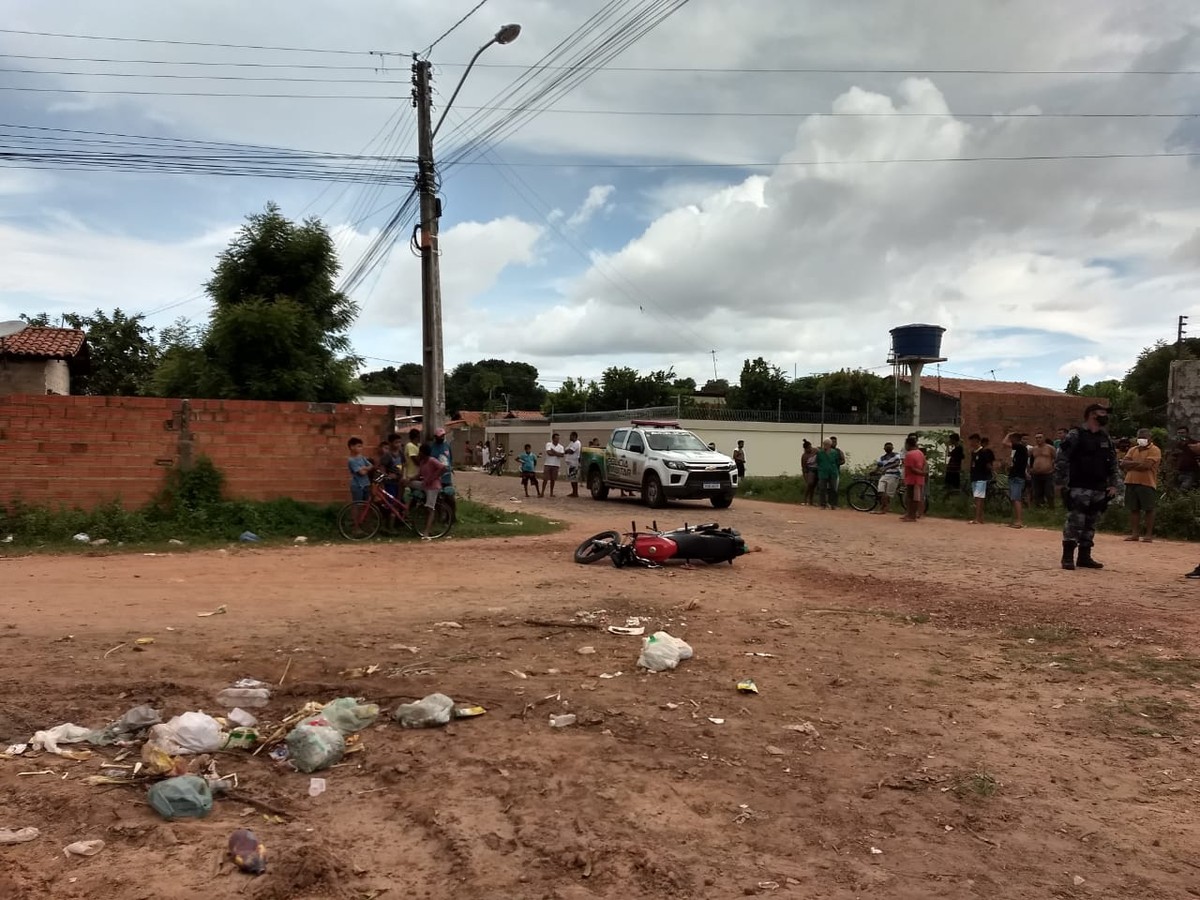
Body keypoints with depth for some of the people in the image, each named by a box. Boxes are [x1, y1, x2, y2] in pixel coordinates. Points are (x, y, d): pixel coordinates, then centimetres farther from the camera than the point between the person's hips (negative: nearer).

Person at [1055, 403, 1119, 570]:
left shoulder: (1106, 439, 14)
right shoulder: (1075, 435, -6)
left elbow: (1113, 464, 19)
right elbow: (1061, 459, -10)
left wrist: (1113, 484, 9)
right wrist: (1062, 483, -15)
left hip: (1099, 490, 7)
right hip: (1079, 489, -7)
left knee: (1090, 524, 10)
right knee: (1075, 522, -10)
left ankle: (1084, 557, 17)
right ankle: (1067, 557, -4)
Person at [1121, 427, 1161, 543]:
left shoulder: (1155, 450, -2)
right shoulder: (1132, 449, 17)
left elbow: (1146, 465, -16)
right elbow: (1123, 464, 5)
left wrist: (1130, 465, -4)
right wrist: (1138, 462, -9)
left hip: (1147, 483, -5)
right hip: (1131, 482, 5)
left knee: (1148, 509, -1)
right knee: (1134, 509, 6)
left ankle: (1148, 534, 3)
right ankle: (1134, 534, 9)